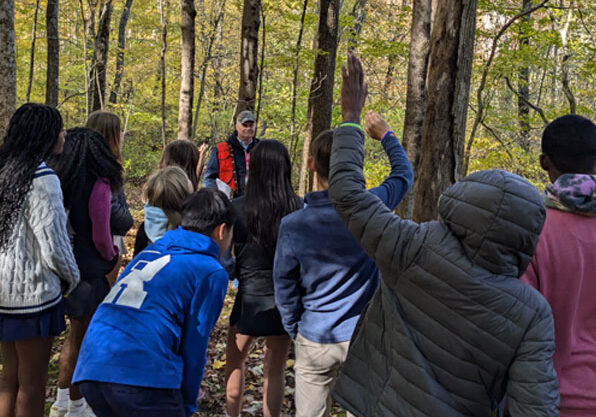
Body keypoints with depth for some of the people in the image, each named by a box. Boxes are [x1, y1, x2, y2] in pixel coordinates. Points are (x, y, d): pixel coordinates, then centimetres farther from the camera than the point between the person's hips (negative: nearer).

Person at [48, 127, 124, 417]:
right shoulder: (98, 186, -17)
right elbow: (101, 236, -14)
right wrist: (111, 255, 6)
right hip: (87, 272, -7)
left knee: (76, 335, 23)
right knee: (81, 341, 8)